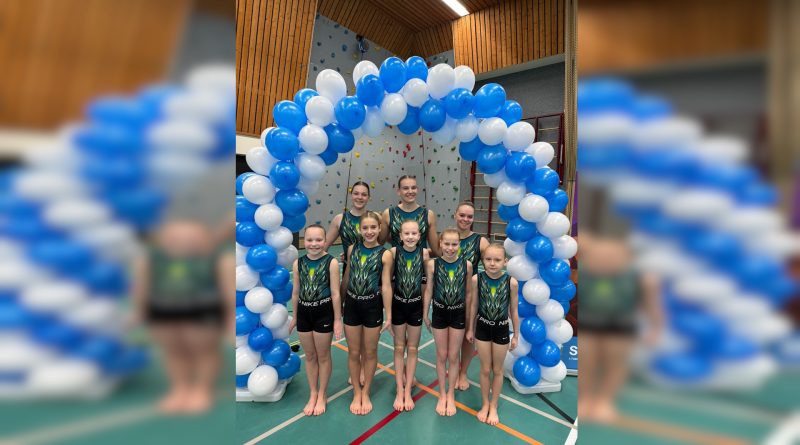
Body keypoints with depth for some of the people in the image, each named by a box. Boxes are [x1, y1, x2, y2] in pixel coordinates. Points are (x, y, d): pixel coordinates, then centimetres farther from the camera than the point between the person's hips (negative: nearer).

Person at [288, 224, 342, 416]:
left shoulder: (331, 262, -14)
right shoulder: (298, 263, -3)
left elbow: (335, 293, -11)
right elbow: (296, 292, 6)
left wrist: (337, 319, -8)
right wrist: (295, 317, 12)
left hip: (324, 312, -3)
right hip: (304, 313, 4)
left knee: (323, 356, 13)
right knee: (310, 356, 17)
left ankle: (322, 395, 33)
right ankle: (313, 394, 36)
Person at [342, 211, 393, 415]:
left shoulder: (385, 254, -10)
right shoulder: (352, 249, -1)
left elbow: (386, 286, -9)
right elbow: (347, 277, 9)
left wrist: (389, 315, -9)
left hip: (373, 306, -2)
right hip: (352, 305, 3)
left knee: (370, 352, 14)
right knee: (354, 352, 13)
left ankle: (366, 392, 33)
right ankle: (356, 393, 32)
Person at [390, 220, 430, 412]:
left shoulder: (424, 253, -12)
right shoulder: (394, 252, -13)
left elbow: (425, 281, -2)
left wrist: (426, 307, 3)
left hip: (416, 305, 0)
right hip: (398, 305, 0)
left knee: (412, 348, 12)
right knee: (399, 348, 12)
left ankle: (408, 391, 25)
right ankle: (400, 391, 24)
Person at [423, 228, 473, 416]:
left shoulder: (466, 265, -12)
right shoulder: (432, 264, -14)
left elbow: (469, 292, -1)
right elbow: (429, 290, -3)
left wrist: (468, 316, 5)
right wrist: (425, 314, 2)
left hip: (458, 314, 0)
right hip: (439, 313, 0)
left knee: (453, 357, 12)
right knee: (441, 356, 14)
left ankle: (451, 395, 32)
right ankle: (442, 394, 33)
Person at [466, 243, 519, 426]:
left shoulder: (511, 282, -19)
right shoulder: (477, 279, -16)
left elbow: (514, 311, -7)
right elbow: (474, 305, -2)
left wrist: (516, 336, 2)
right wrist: (470, 329, 6)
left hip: (501, 330, -1)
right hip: (482, 328, 1)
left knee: (497, 370, 17)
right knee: (485, 370, 15)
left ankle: (494, 406, 37)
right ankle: (485, 404, 37)